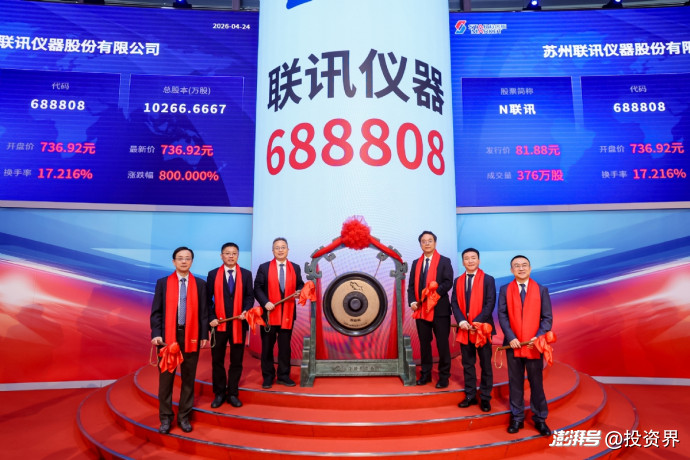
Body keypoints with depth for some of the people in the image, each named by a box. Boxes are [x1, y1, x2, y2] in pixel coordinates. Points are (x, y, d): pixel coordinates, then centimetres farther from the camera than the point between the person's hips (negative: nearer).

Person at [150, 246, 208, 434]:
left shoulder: (200, 284, 4)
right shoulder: (163, 283, 3)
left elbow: (203, 312, 3)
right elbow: (156, 311, 2)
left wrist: (204, 335, -2)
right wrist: (156, 334, -9)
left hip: (191, 336, 1)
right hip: (168, 336, 0)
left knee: (188, 378, 8)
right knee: (166, 378, 6)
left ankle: (184, 417, 21)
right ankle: (166, 418, 20)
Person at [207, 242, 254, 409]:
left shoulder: (246, 274, 5)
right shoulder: (213, 274, 3)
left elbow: (250, 296, 4)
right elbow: (208, 299, 3)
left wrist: (246, 310, -14)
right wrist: (211, 318, -7)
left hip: (238, 323, 0)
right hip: (219, 324, 0)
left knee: (237, 361, 7)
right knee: (217, 360, 8)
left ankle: (233, 393, 19)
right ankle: (219, 393, 21)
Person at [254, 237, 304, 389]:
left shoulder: (295, 268, 8)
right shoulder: (264, 267, 1)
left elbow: (300, 285, 12)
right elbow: (257, 288, -4)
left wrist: (299, 292, -12)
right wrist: (265, 303, -17)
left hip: (288, 313, 2)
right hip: (269, 313, -2)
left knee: (285, 346, 8)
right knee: (267, 346, 6)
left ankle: (283, 376, 18)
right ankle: (268, 376, 18)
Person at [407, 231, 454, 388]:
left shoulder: (444, 261, 0)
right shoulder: (416, 263, 13)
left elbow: (448, 282, -10)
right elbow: (411, 285, 11)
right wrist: (412, 301, -5)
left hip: (440, 309, -4)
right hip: (421, 310, 4)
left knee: (442, 344, 3)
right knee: (424, 343, 12)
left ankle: (444, 376, 15)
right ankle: (425, 374, 23)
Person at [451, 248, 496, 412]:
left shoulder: (488, 280, -1)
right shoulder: (458, 281, 11)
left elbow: (490, 303, -8)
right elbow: (454, 303, 5)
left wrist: (477, 322, -17)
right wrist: (461, 321, -11)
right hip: (464, 328, 4)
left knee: (485, 364, 5)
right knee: (467, 364, 10)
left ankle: (485, 398, 16)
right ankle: (470, 395, 20)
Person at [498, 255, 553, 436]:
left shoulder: (542, 290, 3)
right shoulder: (504, 290, 4)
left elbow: (547, 317, 0)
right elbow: (502, 315, -1)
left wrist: (538, 337, -14)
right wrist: (510, 337, -13)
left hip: (533, 345, -1)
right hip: (513, 344, 1)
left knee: (536, 383, 7)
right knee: (515, 383, 9)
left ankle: (540, 419, 20)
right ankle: (517, 418, 21)